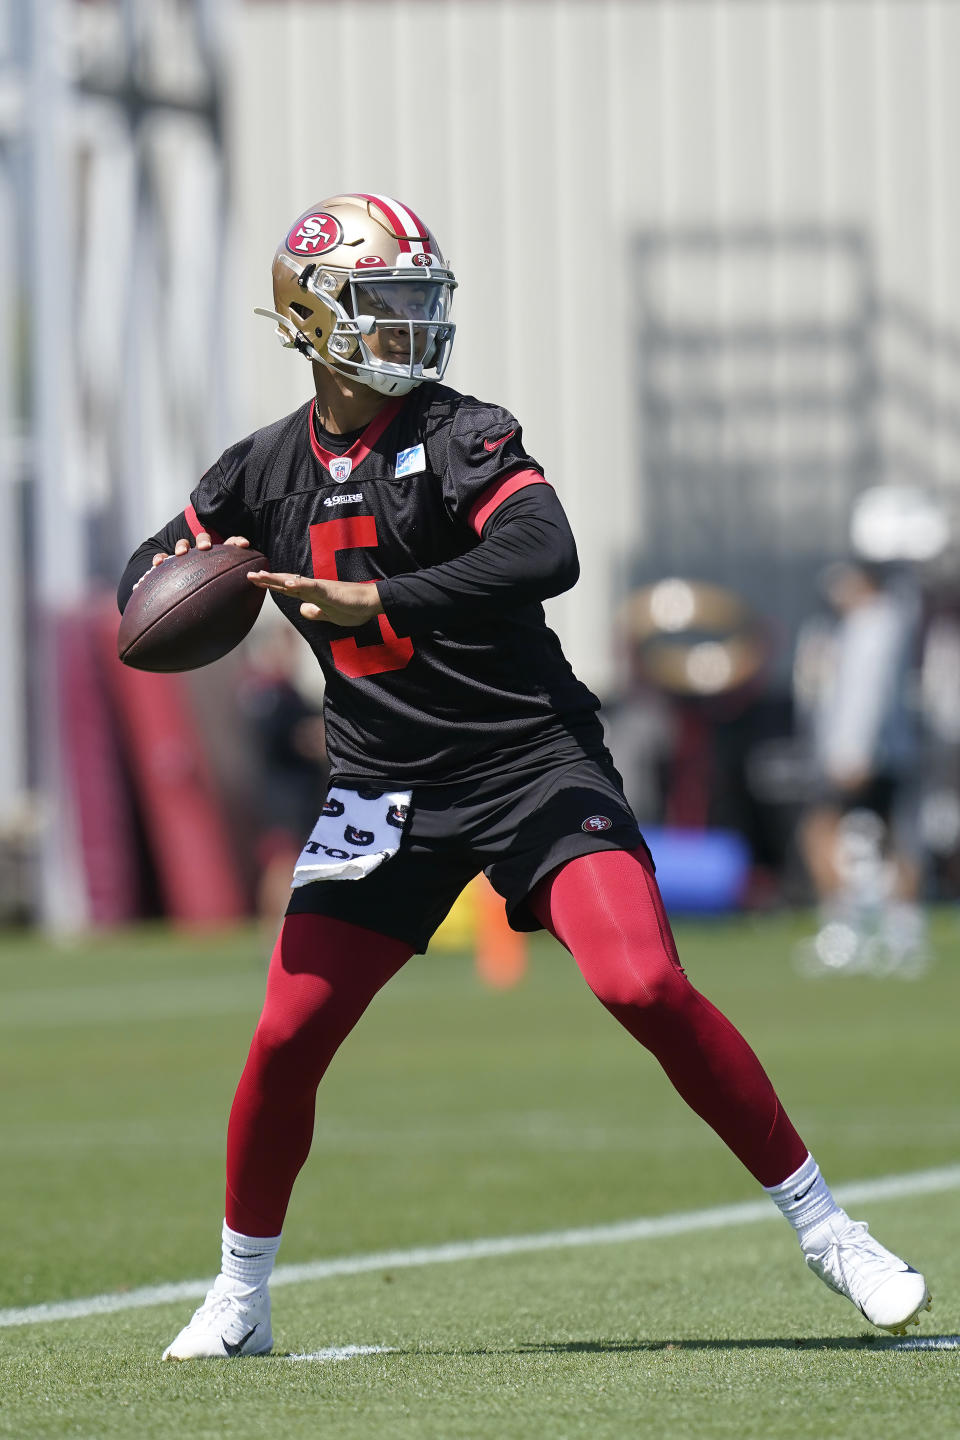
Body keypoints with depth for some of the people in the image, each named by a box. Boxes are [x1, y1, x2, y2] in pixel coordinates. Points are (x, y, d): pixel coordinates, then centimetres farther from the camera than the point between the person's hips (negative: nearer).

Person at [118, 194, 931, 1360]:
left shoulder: (462, 436, -9)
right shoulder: (265, 473, 5)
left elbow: (544, 554, -28)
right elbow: (146, 577, 17)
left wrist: (371, 600, -34)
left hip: (531, 760, -4)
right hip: (384, 786, 4)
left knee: (646, 988, -19)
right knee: (287, 1037, -3)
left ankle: (824, 1230, -7)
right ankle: (238, 1300, 16)